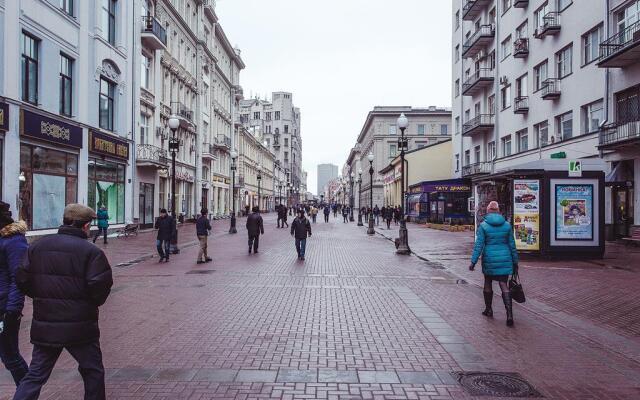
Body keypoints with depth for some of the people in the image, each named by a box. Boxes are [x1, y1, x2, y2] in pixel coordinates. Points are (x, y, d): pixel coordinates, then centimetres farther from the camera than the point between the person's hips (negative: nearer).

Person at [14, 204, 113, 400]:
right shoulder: (91, 251, -13)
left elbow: (22, 280, 5)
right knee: (92, 371, 14)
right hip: (79, 327, -4)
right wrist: (94, 302, 3)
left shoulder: (37, 246, 4)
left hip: (44, 326, 5)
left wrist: (44, 298, 17)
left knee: (36, 374, 16)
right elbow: (100, 286, -18)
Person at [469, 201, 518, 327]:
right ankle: (509, 315, -9)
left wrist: (473, 261, -7)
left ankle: (488, 309, 30)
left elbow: (479, 245, -10)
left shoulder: (483, 226, -7)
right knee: (504, 285, 2)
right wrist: (515, 262, 14)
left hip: (489, 259, -2)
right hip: (505, 259, 2)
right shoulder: (507, 225, 2)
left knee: (488, 284, 16)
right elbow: (512, 245, 6)